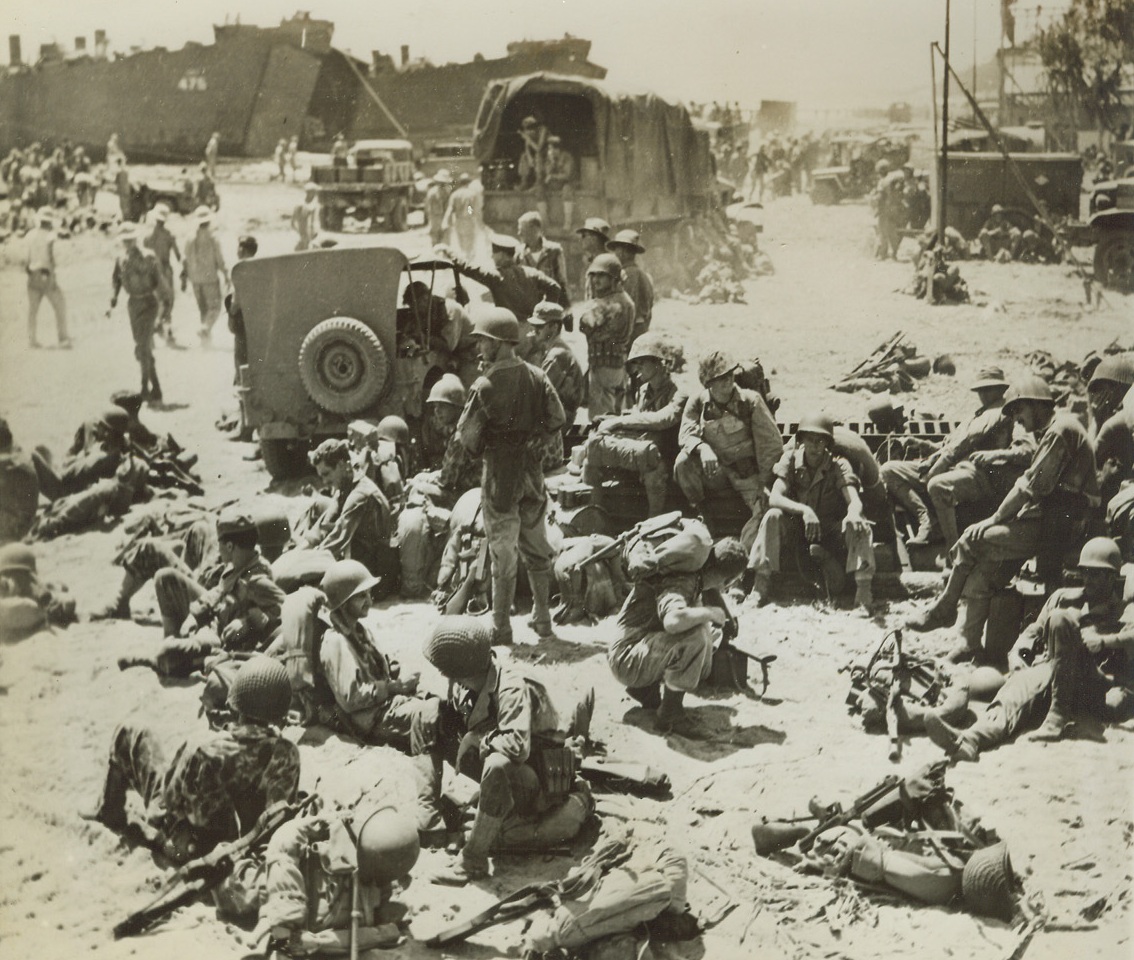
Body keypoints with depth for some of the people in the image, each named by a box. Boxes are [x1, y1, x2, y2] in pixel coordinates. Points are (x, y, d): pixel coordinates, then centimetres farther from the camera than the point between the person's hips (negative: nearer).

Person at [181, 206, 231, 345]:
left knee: (203, 308, 16)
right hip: (210, 278, -4)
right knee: (214, 307, 3)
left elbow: (185, 261, 4)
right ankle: (205, 328, -19)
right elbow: (220, 260, -11)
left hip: (195, 279, 4)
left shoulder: (190, 239, 1)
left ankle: (207, 334, 17)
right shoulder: (212, 239, -11)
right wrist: (227, 277, -4)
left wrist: (184, 278, 12)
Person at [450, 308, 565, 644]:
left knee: (503, 552, 2)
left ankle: (502, 627, 8)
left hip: (500, 473, -5)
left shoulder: (485, 386, -16)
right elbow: (557, 419, 1)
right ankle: (543, 619, 23)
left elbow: (466, 436, -12)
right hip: (532, 471, 5)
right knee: (536, 547, 15)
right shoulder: (537, 377, -1)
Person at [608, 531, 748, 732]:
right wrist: (709, 612, -27)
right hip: (626, 661, -10)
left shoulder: (693, 577, 3)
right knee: (696, 636, -27)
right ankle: (670, 712, -13)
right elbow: (673, 621, -44)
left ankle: (646, 688, 13)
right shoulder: (681, 583, -24)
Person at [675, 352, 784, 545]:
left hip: (748, 470, -2)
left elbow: (770, 443, -9)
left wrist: (767, 481, -14)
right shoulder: (698, 402, -3)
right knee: (684, 461, -26)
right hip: (715, 470, 2)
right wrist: (702, 448, -35)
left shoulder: (750, 400, -10)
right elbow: (686, 434, -11)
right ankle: (696, 513, -7)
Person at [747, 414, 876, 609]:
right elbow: (774, 498, -24)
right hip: (797, 526, 1)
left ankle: (863, 586, -39)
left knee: (858, 524, -31)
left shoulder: (839, 465, -13)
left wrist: (853, 513, -53)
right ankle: (761, 584, -32)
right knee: (773, 516, -29)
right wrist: (804, 510, -43)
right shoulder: (791, 459, -11)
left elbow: (854, 501, -27)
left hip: (831, 530, -1)